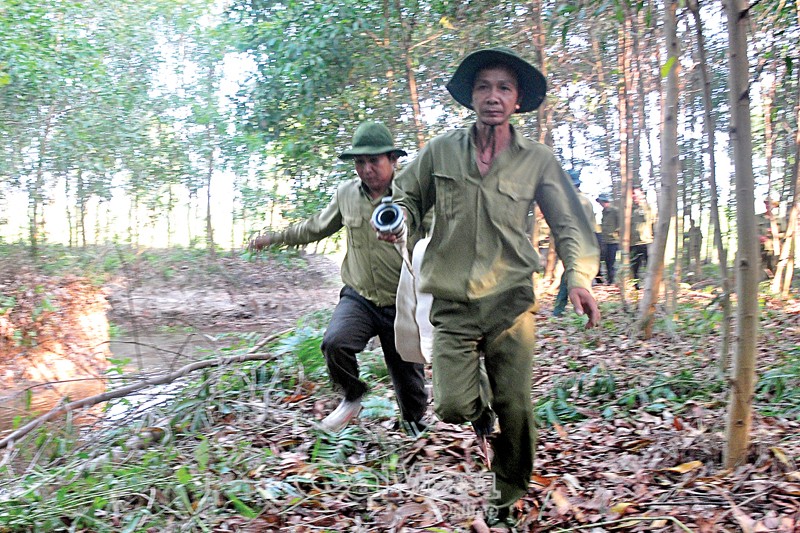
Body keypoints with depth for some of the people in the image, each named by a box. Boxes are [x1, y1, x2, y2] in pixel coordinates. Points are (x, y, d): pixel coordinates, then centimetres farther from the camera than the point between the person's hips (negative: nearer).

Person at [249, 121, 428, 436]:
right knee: (335, 342, -26)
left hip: (402, 306, -2)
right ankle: (352, 397, 4)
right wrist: (274, 238, 22)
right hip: (359, 298, 3)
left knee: (409, 379, 8)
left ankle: (415, 427, 39)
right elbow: (317, 227, 19)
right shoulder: (347, 193, 2)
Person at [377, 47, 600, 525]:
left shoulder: (538, 160, 2)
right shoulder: (441, 151, 3)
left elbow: (569, 223, 6)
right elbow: (409, 198, 15)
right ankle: (482, 410, 31)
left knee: (515, 408, 4)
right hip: (453, 304, 0)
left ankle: (509, 496, 30)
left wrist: (580, 278, -9)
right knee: (452, 408, -9)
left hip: (511, 303, 0)